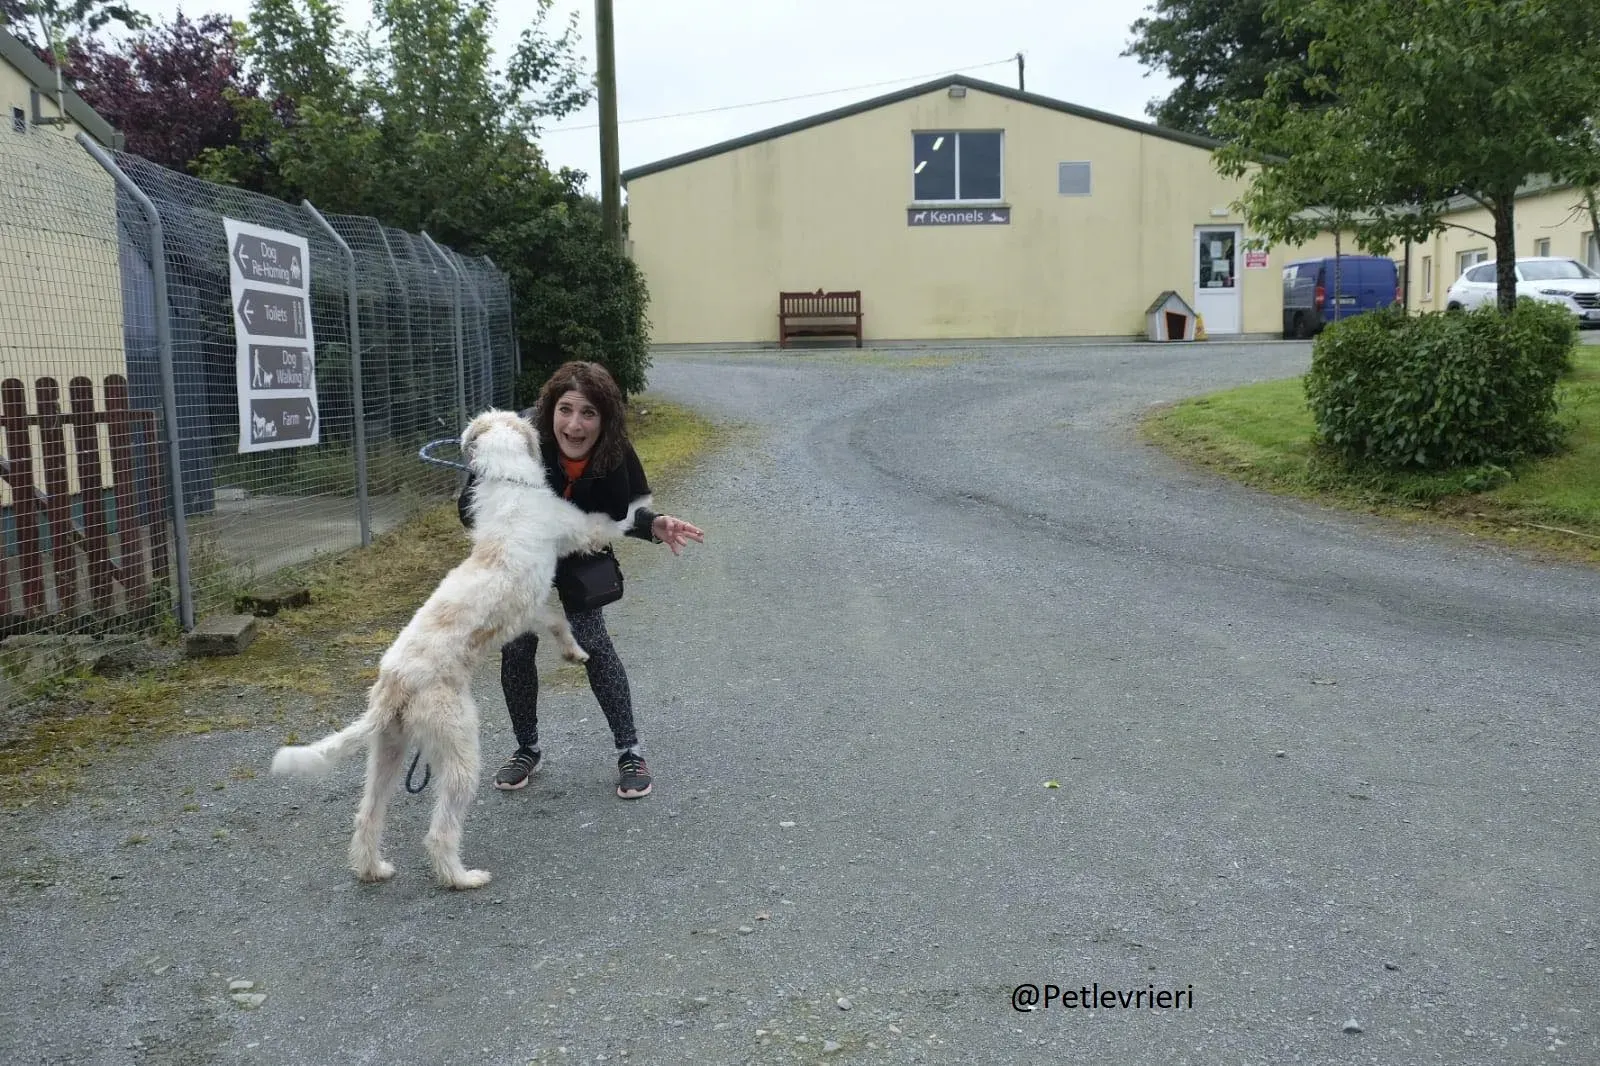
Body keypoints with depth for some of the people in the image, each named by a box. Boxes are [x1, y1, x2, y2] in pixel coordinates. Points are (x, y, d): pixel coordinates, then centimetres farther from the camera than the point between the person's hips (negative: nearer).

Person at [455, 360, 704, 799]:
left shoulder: (615, 454, -30)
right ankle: (527, 749, 27)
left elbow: (623, 512, -15)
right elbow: (470, 503, -28)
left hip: (579, 556, 0)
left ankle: (630, 751, 10)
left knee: (592, 643, -4)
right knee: (515, 649, 5)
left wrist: (655, 525, -37)